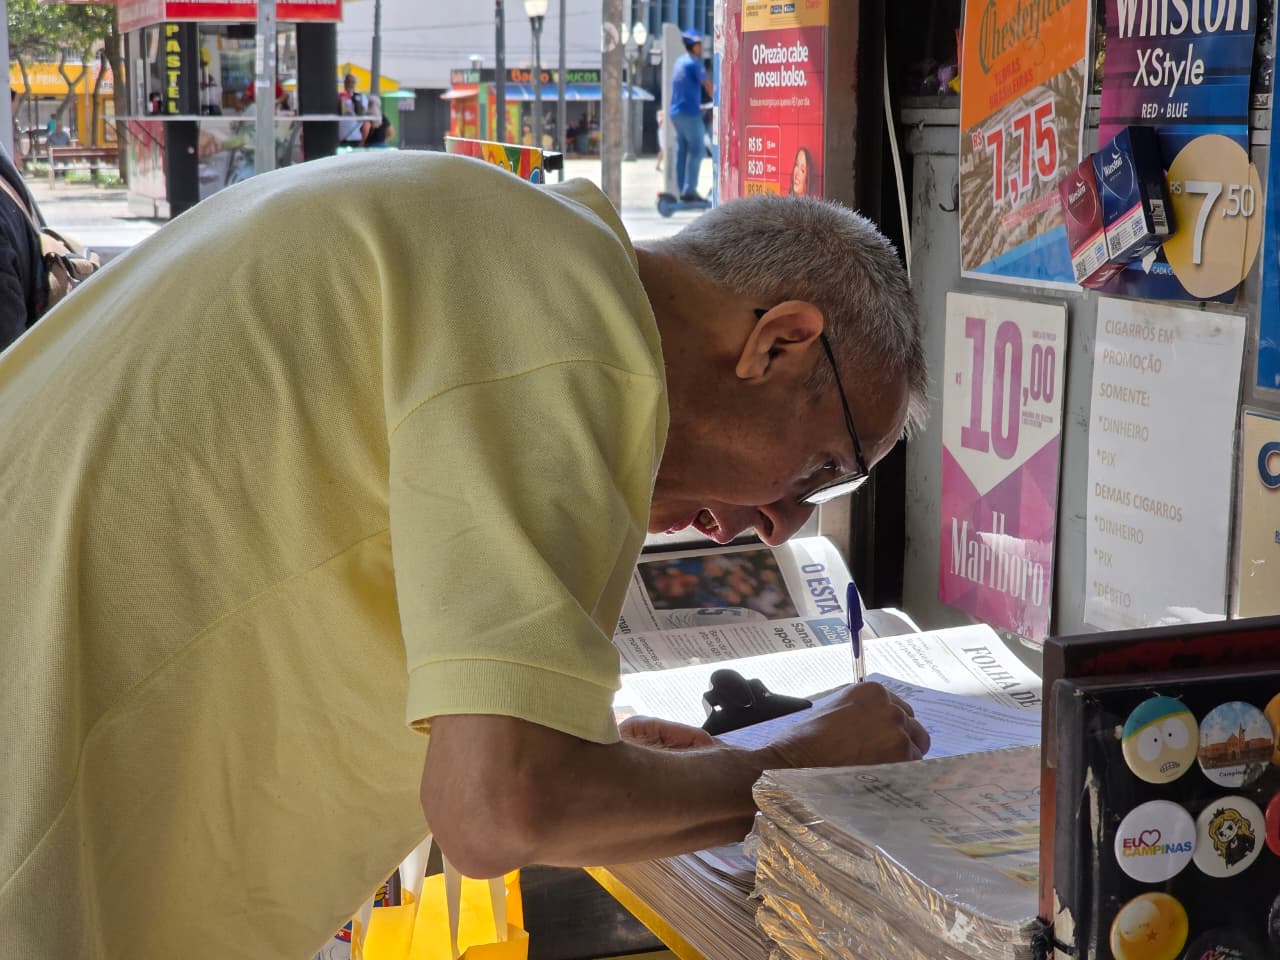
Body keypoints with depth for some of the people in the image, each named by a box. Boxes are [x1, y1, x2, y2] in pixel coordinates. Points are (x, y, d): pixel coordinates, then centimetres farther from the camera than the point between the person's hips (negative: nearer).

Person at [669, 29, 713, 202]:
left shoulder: (679, 62, 17)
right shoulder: (694, 63, -10)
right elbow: (707, 85, -15)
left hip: (676, 112, 9)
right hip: (690, 112, -9)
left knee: (682, 151, 9)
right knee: (697, 150, -7)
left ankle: (682, 190, 8)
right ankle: (689, 190, -13)